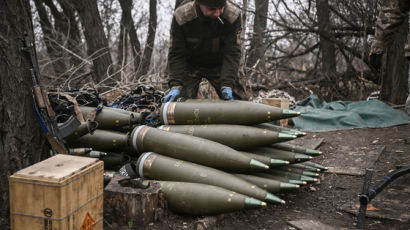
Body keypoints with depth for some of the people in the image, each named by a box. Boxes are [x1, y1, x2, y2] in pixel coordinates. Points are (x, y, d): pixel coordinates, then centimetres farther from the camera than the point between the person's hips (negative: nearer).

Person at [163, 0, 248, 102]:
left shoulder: (233, 16, -26)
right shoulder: (181, 17, -26)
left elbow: (232, 53, -24)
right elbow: (176, 54, -20)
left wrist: (227, 85, -34)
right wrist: (175, 85, -32)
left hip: (218, 65, 1)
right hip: (190, 65, -1)